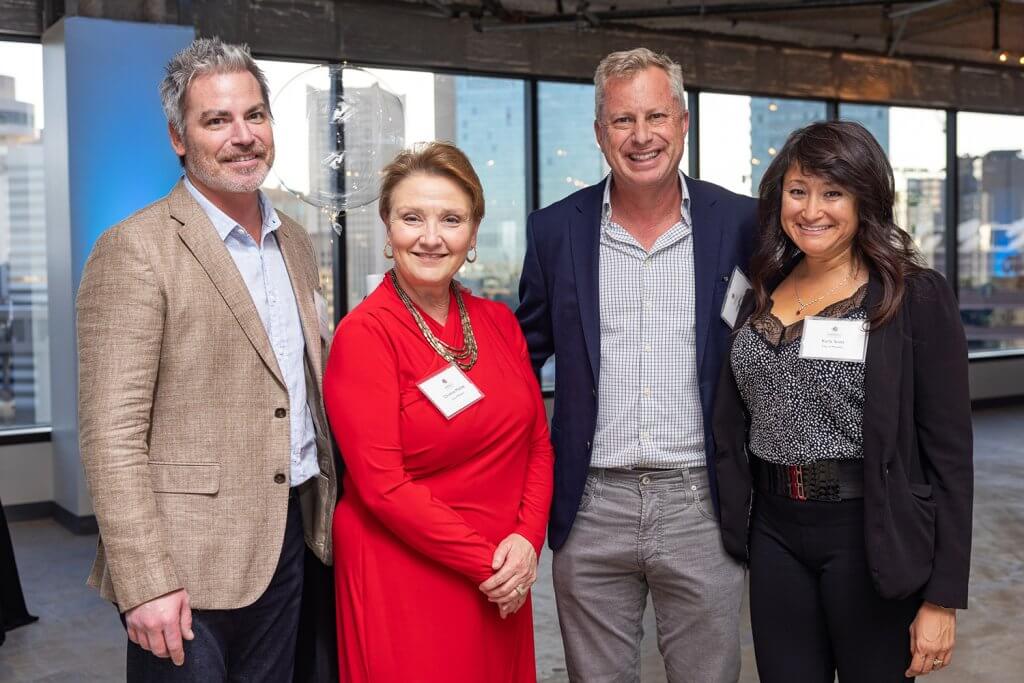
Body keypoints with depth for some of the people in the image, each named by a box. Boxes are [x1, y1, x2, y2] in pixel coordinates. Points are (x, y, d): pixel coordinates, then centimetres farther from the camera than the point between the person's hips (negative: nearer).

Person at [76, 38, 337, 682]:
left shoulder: (295, 241, 11)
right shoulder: (136, 249, -12)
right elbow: (113, 435, -16)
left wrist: (325, 509, 14)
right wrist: (146, 583, -19)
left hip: (290, 537, 7)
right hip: (188, 559, -6)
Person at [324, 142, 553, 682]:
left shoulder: (498, 321, 4)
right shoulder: (363, 333, -12)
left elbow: (538, 443, 6)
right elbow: (382, 484, -16)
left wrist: (527, 541, -9)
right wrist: (484, 561, -14)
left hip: (504, 583, 5)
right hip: (403, 581, -5)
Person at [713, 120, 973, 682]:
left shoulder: (917, 298, -9)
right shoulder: (762, 294, 6)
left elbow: (949, 451, -9)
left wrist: (942, 597, -11)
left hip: (871, 537, -4)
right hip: (773, 535, 5)